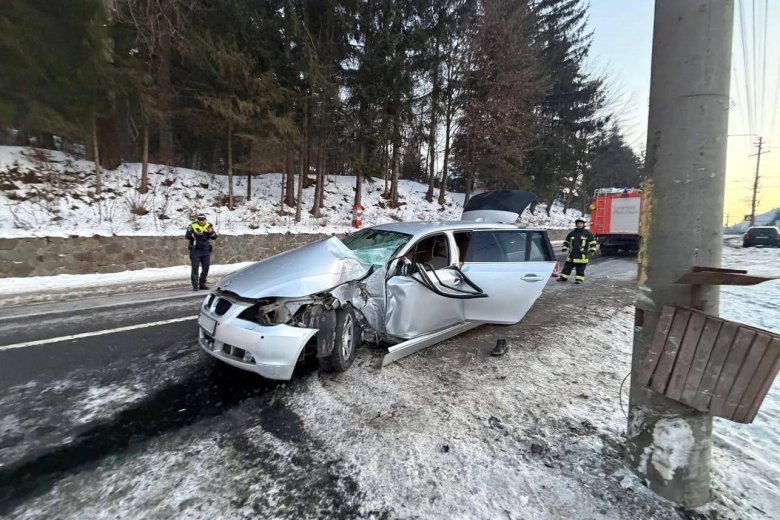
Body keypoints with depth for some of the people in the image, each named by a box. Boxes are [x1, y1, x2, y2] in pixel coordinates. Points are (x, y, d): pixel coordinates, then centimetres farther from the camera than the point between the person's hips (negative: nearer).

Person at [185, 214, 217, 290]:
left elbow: (215, 237, 2)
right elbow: (187, 236, -9)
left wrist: (211, 232, -18)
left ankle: (202, 284, 21)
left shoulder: (209, 226, 6)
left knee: (205, 268, 8)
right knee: (195, 268, -5)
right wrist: (195, 234, -25)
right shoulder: (192, 226, -3)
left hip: (206, 251, 4)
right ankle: (195, 285, 0)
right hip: (195, 251, -4)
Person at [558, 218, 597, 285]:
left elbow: (593, 243, 2)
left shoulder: (587, 233, 1)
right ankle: (563, 277, 16)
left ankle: (579, 279, 8)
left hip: (582, 255, -4)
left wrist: (592, 251, -8)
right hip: (572, 254, 4)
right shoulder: (572, 233, 11)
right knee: (567, 266, 7)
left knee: (580, 269, 1)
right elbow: (566, 241, 22)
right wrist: (565, 247, 9)